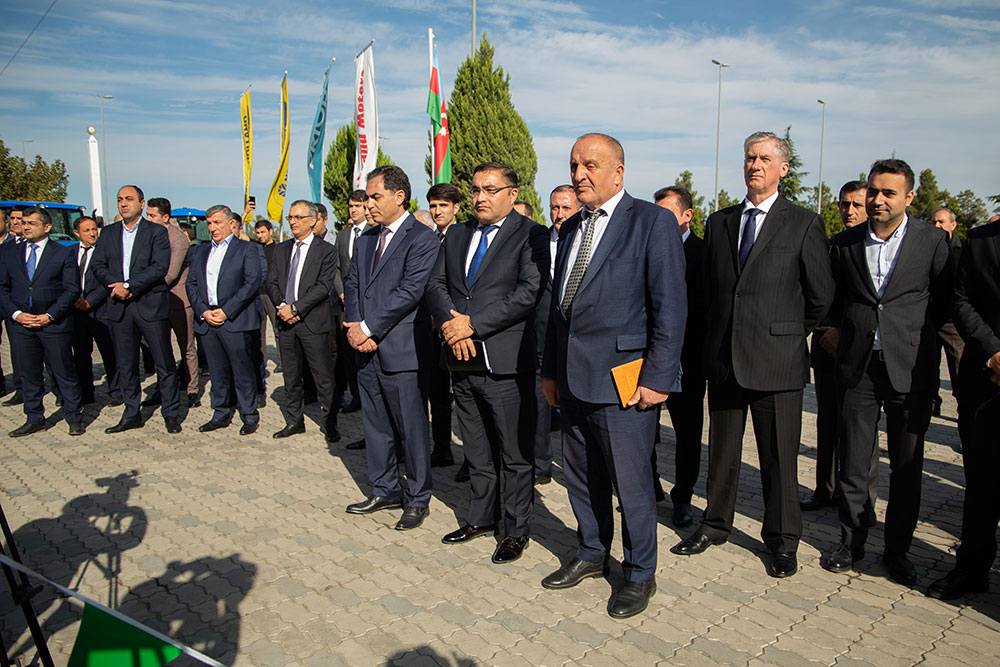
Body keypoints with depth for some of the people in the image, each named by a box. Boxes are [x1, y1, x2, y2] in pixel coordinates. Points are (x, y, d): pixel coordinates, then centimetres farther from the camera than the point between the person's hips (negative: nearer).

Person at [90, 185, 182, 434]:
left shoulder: (157, 232, -1)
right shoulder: (108, 233, 13)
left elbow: (160, 267, -12)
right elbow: (98, 265, 7)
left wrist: (128, 285, -16)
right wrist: (116, 285, -11)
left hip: (151, 305, -4)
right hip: (119, 306, 5)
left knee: (164, 363, 0)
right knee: (125, 364, 10)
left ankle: (170, 414, 11)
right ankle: (132, 415, 21)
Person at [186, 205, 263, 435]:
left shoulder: (247, 250, 1)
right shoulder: (200, 252, 18)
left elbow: (252, 283, -9)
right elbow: (191, 284, 13)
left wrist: (226, 312, -13)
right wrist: (203, 311, -4)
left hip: (236, 321, -5)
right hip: (206, 320, 5)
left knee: (243, 371, -1)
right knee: (217, 372, 11)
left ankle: (250, 416, 9)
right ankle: (221, 415, 21)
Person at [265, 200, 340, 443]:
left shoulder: (326, 250, -2)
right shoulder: (281, 250, 14)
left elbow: (323, 286, -11)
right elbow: (271, 283, 10)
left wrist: (295, 308, -17)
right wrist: (282, 305, -9)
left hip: (313, 322, -5)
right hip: (286, 322, 5)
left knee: (324, 377, -2)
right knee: (291, 375, 13)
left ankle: (331, 424, 8)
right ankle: (294, 421, 25)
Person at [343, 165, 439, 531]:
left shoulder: (422, 239, -9)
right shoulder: (366, 240, 16)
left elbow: (409, 291, -17)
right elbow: (352, 285, 12)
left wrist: (368, 327, -16)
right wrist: (354, 327, -6)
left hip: (402, 350, -7)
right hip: (367, 350, 8)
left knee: (412, 428, 3)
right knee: (375, 425, 16)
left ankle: (417, 498, 17)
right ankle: (385, 489, 32)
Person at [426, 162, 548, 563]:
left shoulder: (531, 235, -6)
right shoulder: (457, 235, 14)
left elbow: (529, 292, -18)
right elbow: (436, 284, 11)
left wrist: (472, 324, -18)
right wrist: (450, 324, -9)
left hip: (506, 365, -6)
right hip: (463, 362, 6)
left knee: (514, 454, 6)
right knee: (477, 451, 19)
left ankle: (516, 530, 21)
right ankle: (481, 518, 35)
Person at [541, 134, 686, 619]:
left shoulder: (653, 222, -6)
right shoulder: (571, 228, 15)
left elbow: (670, 306, -11)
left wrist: (657, 377, -15)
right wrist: (550, 369, 15)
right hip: (573, 378, 7)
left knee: (630, 482, 4)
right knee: (581, 475, 18)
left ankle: (639, 575, 25)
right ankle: (591, 554, 38)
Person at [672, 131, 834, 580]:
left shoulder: (804, 224, -1)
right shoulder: (718, 222, 10)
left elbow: (820, 296, 3)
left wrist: (791, 333, 10)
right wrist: (717, 336, 14)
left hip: (776, 361, -3)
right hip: (724, 357, 4)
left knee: (779, 456, 6)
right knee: (722, 450, 15)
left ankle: (782, 541, 23)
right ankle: (716, 524, 31)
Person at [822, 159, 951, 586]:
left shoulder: (933, 241, -1)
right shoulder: (844, 243, 5)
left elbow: (945, 302, 5)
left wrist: (916, 336, 3)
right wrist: (846, 331, 9)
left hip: (910, 368, -1)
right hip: (857, 366, 2)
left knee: (907, 466, 8)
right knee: (852, 462, 7)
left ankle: (897, 550, 23)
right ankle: (851, 542, 23)